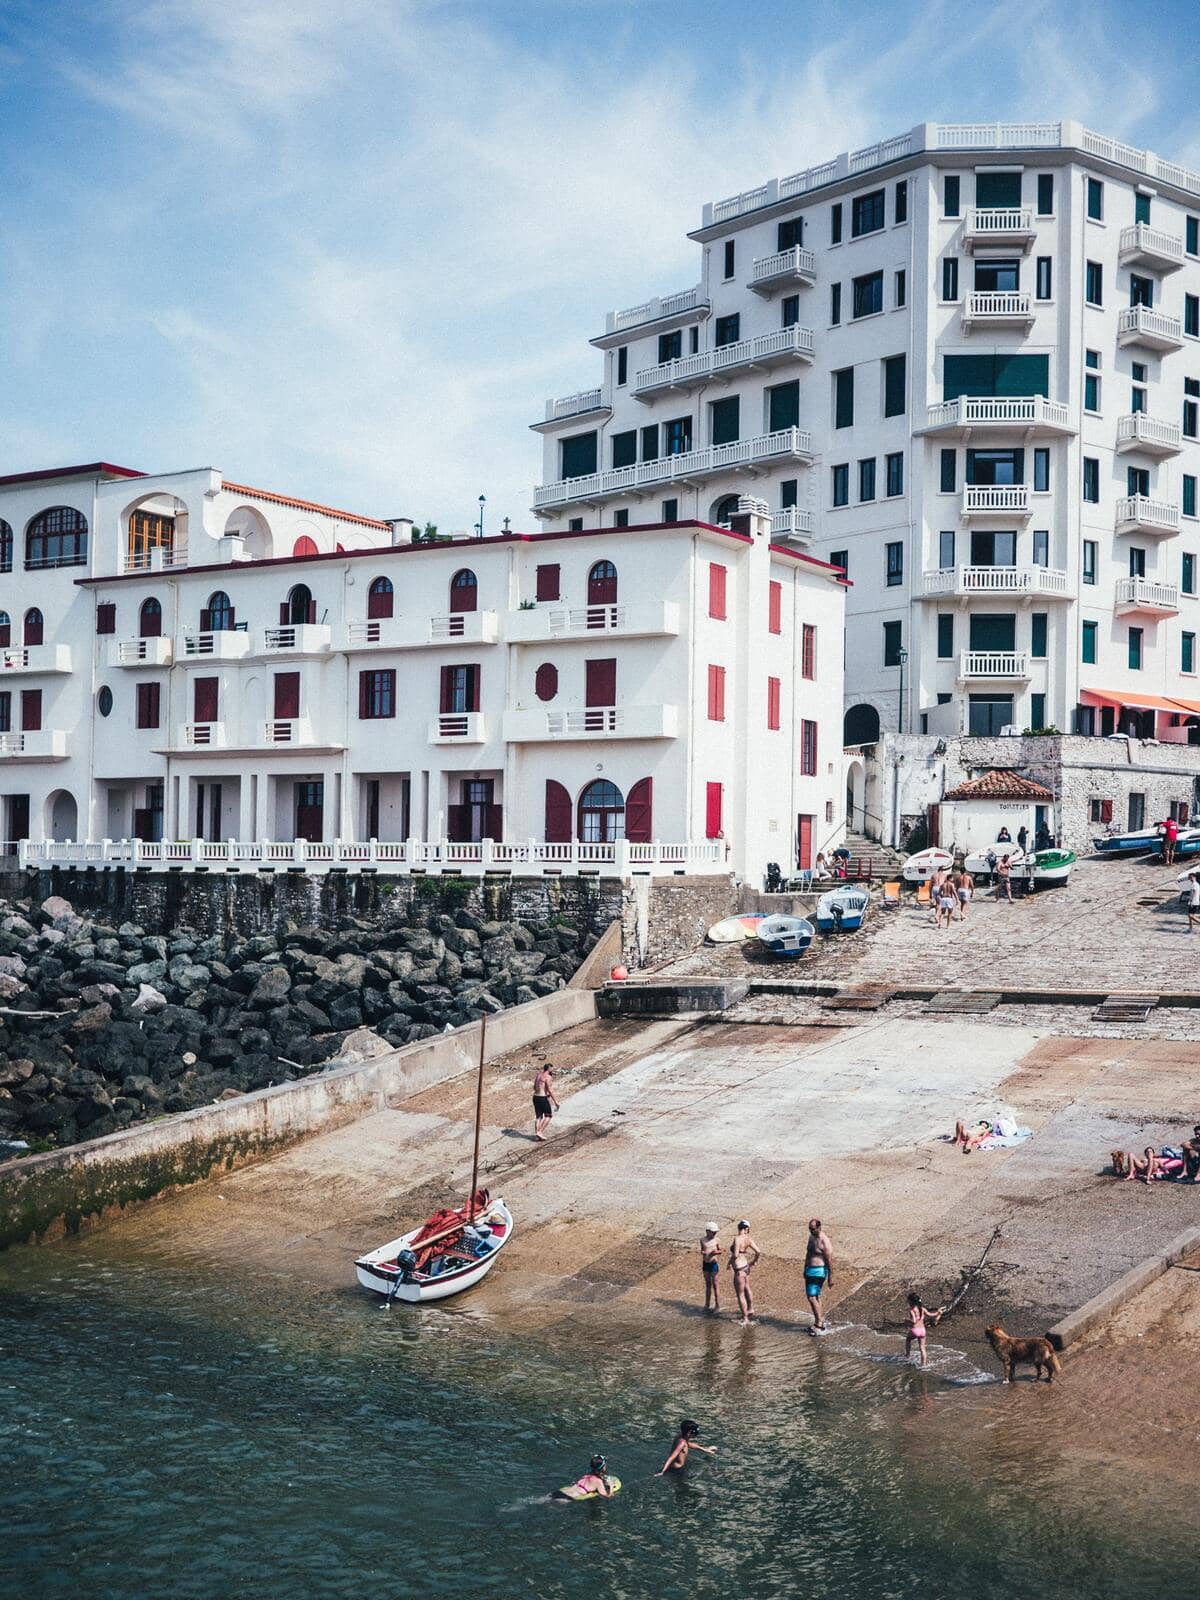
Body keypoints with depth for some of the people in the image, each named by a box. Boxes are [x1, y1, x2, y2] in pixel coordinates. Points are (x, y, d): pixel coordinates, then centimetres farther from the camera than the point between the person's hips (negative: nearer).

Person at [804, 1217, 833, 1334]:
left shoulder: (824, 1241, -17)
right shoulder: (811, 1237, 10)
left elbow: (829, 1260, -16)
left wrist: (830, 1278, -14)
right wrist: (805, 1269, 26)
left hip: (818, 1272, -9)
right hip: (810, 1271, 9)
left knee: (812, 1297, -13)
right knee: (815, 1297, 15)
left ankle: (819, 1324, -8)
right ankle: (821, 1321, 25)